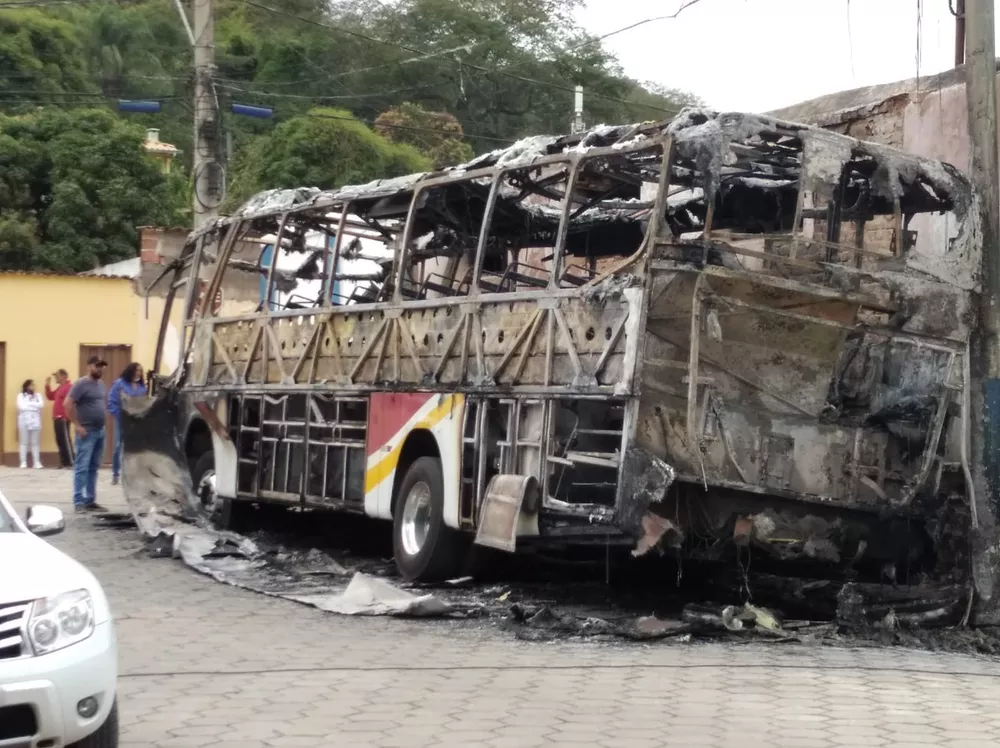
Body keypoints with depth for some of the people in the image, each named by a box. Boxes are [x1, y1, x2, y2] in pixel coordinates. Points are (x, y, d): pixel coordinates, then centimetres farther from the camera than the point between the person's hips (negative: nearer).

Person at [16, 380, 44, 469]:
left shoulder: (37, 395, 11)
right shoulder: (21, 396, 5)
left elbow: (41, 405, -5)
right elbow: (21, 406, -9)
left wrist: (28, 404, -6)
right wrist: (34, 406, -6)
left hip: (35, 421, 2)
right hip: (24, 421, -2)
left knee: (35, 442, 2)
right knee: (24, 442, 1)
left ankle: (36, 462, 2)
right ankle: (23, 462, 2)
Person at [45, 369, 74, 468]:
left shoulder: (69, 386, -12)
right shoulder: (59, 387, 19)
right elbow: (50, 397, 26)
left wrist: (65, 416, -22)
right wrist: (47, 385, 16)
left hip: (63, 419, -10)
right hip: (57, 418, 10)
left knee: (65, 440, -10)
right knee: (60, 440, 9)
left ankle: (70, 462, -9)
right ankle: (64, 462, 12)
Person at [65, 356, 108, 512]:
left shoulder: (101, 384, 13)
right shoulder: (81, 384, -11)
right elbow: (68, 404, -16)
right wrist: (77, 425, -18)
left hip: (100, 431, 8)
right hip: (86, 431, -8)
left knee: (93, 468, 10)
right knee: (82, 467, -8)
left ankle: (90, 500, 15)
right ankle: (78, 502, -8)